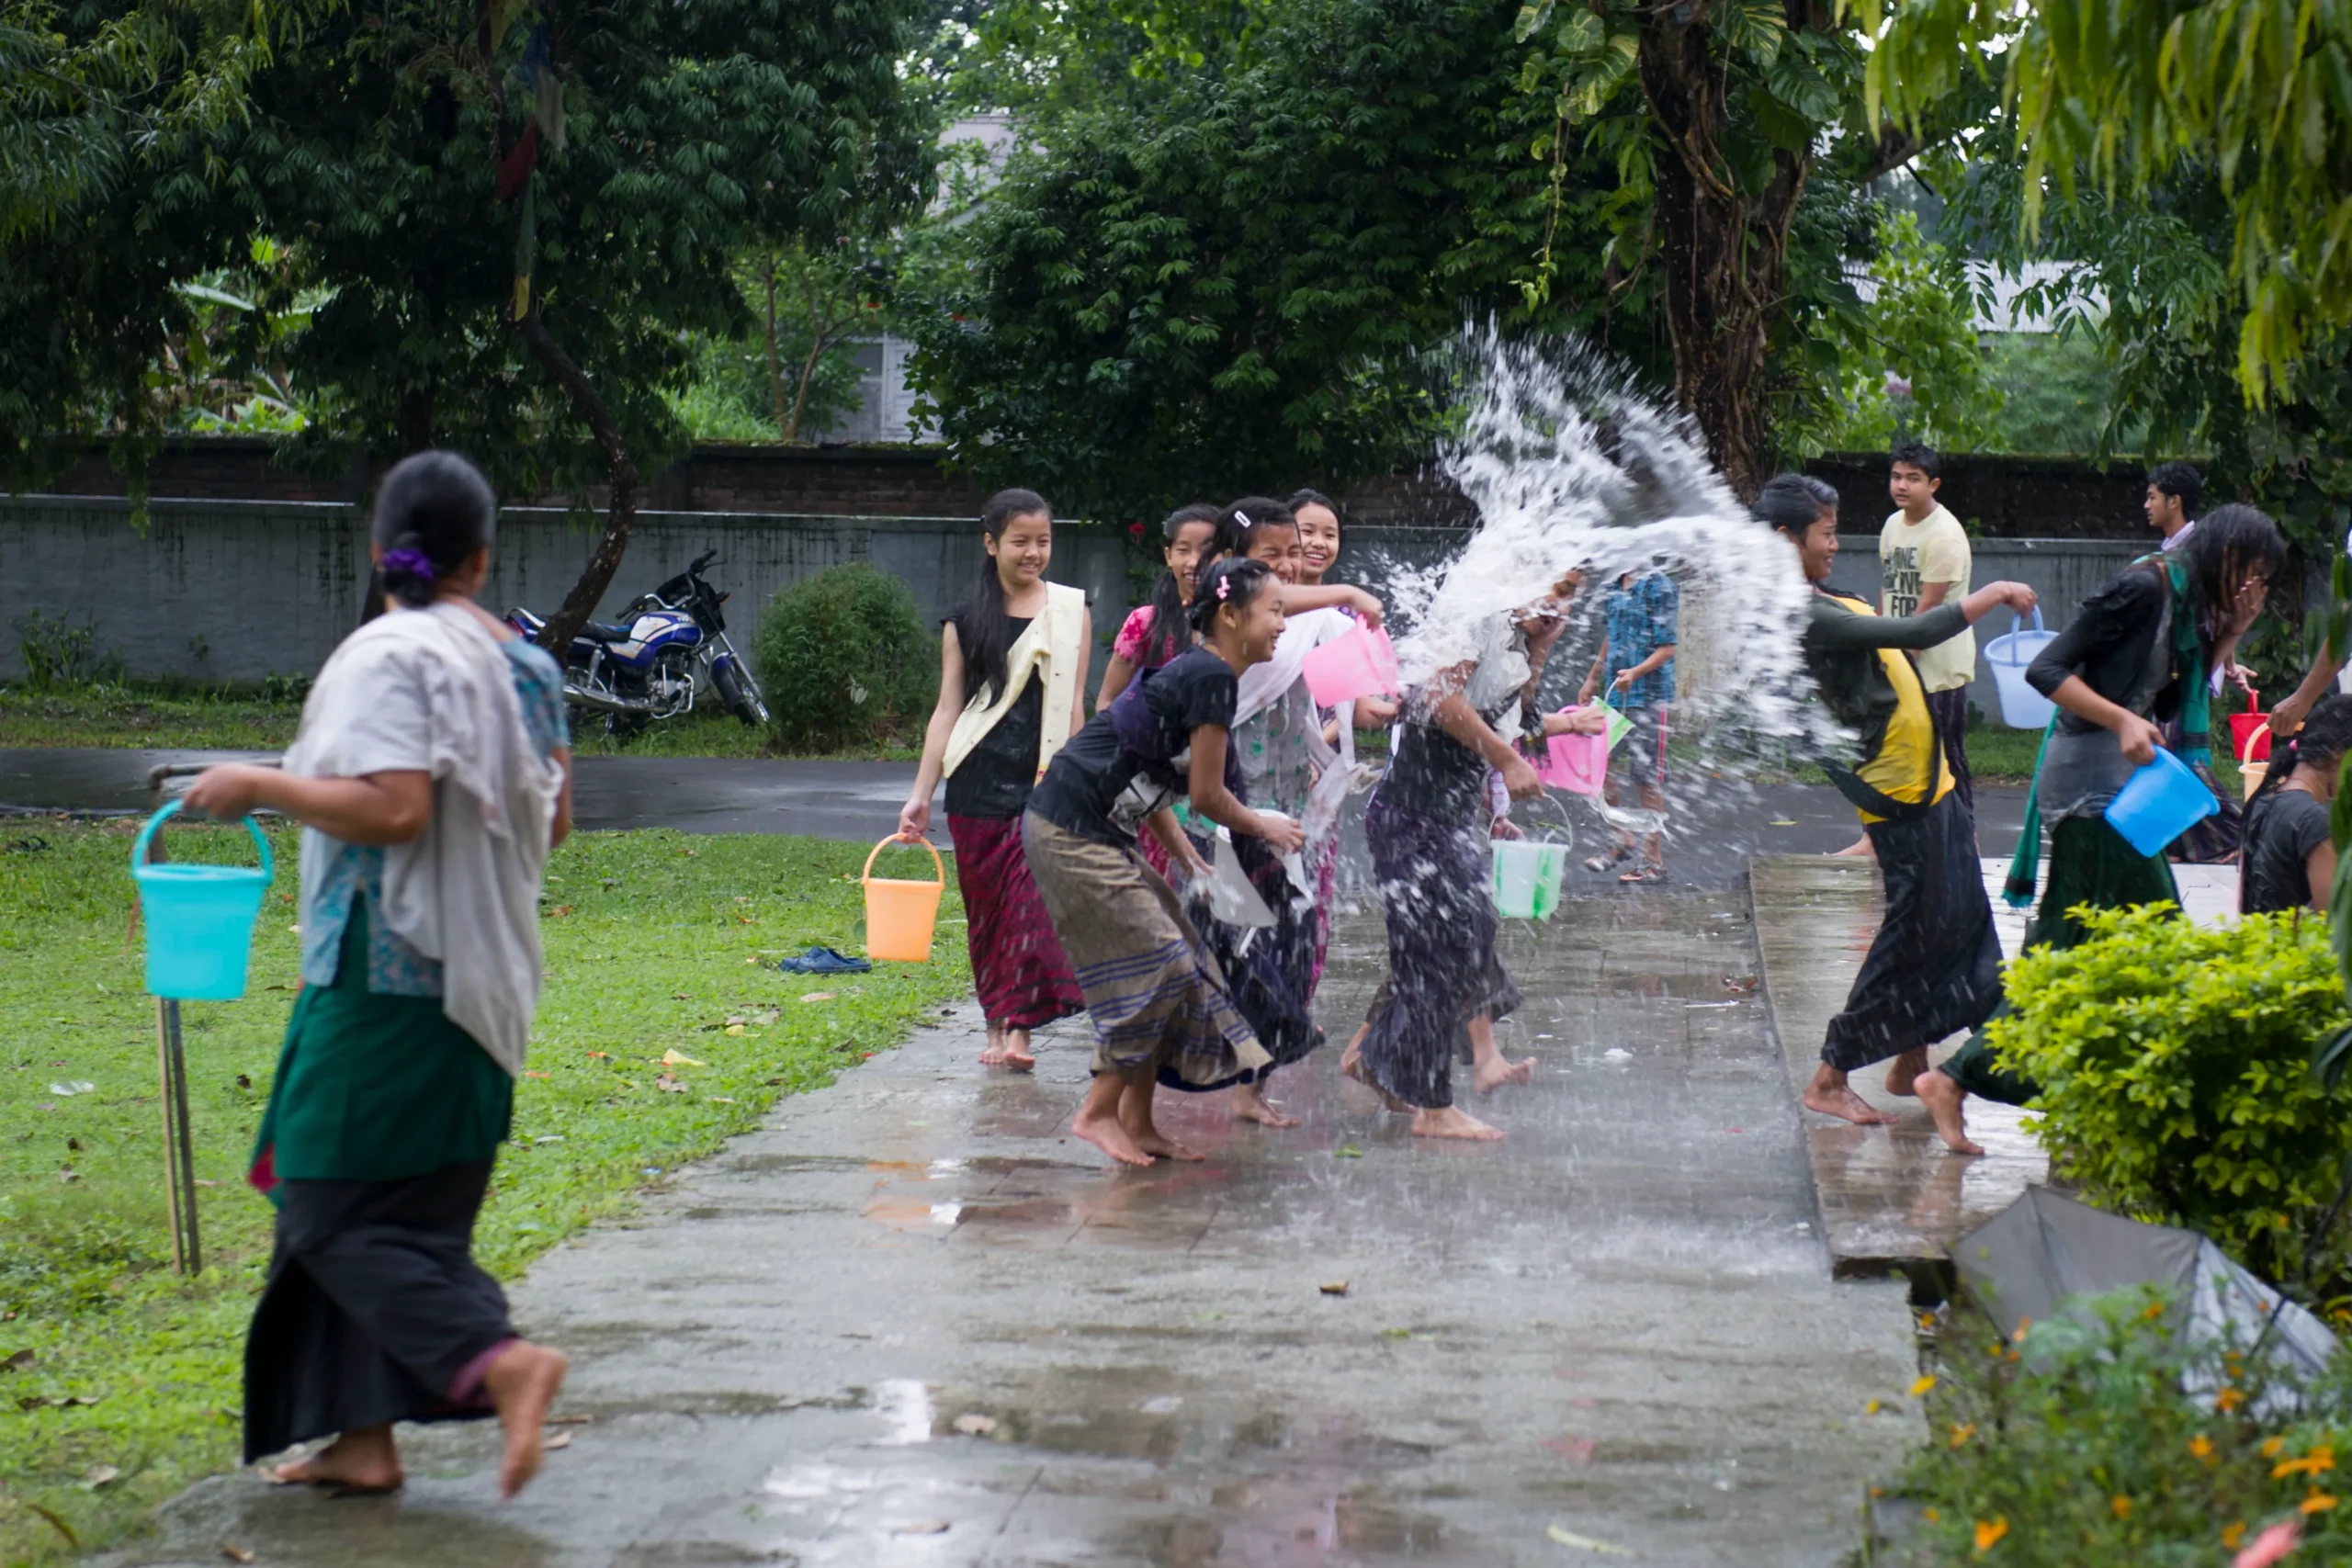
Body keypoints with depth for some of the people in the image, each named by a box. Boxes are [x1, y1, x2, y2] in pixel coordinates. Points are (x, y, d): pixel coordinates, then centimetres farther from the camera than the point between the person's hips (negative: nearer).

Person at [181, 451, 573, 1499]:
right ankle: (365, 1435, 14)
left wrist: (261, 785, -14)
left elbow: (391, 810, -25)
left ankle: (499, 1359, -19)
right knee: (411, 1206, 13)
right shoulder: (524, 664, 8)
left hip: (388, 970, -8)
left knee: (336, 1207, -3)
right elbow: (552, 822, 12)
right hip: (479, 975, 8)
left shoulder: (389, 656, -14)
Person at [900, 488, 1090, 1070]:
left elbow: (1073, 705, 6)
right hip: (979, 785, 1)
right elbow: (948, 709, 6)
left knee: (1036, 899, -11)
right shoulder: (966, 622, 6)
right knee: (987, 908, 6)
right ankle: (996, 1025, 16)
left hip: (1044, 782, -1)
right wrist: (921, 794, 1)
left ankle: (1019, 1028, -13)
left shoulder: (1072, 610, 7)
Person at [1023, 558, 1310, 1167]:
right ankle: (1099, 1112, 3)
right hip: (1073, 834, -10)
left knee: (1173, 965, 12)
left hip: (1098, 832, 10)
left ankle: (1136, 1121, 17)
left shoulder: (1193, 672, 15)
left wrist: (1184, 855, 17)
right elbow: (1206, 795, -13)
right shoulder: (1212, 677, -15)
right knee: (1156, 964, -6)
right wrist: (1265, 828, 5)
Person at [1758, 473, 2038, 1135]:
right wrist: (1991, 597, -17)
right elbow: (1916, 633, -27)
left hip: (1929, 780, 10)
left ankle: (1911, 1061, 25)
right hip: (1900, 793, -10)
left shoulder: (1822, 603, 12)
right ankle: (1828, 1080, 0)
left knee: (1958, 919, 15)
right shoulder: (1805, 616, -22)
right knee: (1913, 931, -6)